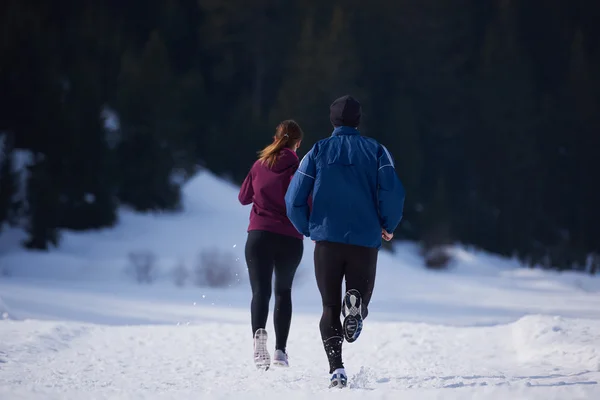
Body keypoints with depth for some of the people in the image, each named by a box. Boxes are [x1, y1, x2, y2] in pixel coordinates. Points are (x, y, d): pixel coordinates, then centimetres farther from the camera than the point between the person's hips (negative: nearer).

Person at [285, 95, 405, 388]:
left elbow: (294, 199, 0)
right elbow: (392, 192, -10)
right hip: (366, 243, 0)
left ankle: (336, 368, -13)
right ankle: (355, 303, -25)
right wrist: (389, 226, 7)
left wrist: (308, 229, 17)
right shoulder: (376, 150, 4)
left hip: (327, 241, 0)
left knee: (330, 308, 10)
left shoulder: (318, 151, 5)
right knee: (360, 295, 15)